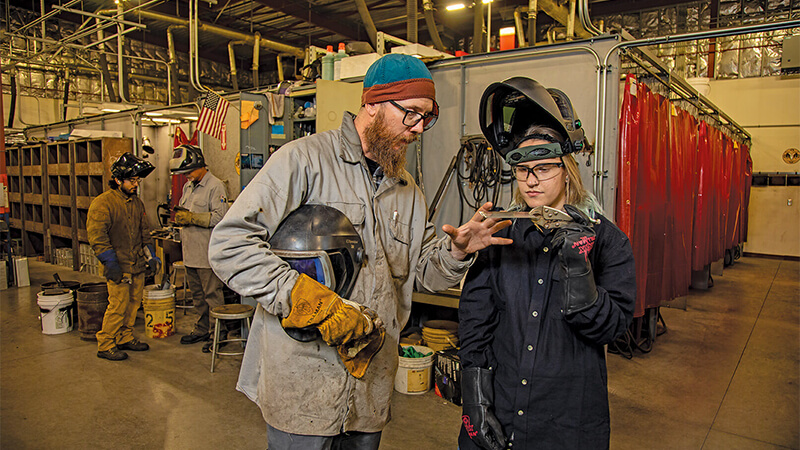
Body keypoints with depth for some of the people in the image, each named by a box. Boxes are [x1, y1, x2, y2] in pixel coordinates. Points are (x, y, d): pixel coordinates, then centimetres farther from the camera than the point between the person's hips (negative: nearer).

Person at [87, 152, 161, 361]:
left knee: (133, 304, 13)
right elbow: (97, 236, -15)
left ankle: (125, 338, 27)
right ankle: (105, 345, 8)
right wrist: (111, 263, -18)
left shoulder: (137, 203, 14)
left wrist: (151, 257, 15)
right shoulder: (102, 203, -10)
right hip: (119, 267, -7)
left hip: (138, 266, 7)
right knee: (118, 306, -5)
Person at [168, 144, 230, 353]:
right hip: (190, 251, 9)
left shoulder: (215, 186, -11)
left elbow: (219, 217, -20)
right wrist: (179, 216, 4)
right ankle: (202, 329, 29)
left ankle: (218, 333, 9)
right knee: (197, 294, 17)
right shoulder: (188, 186, 17)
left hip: (207, 252, -9)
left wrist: (191, 217, -20)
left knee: (212, 294, -1)